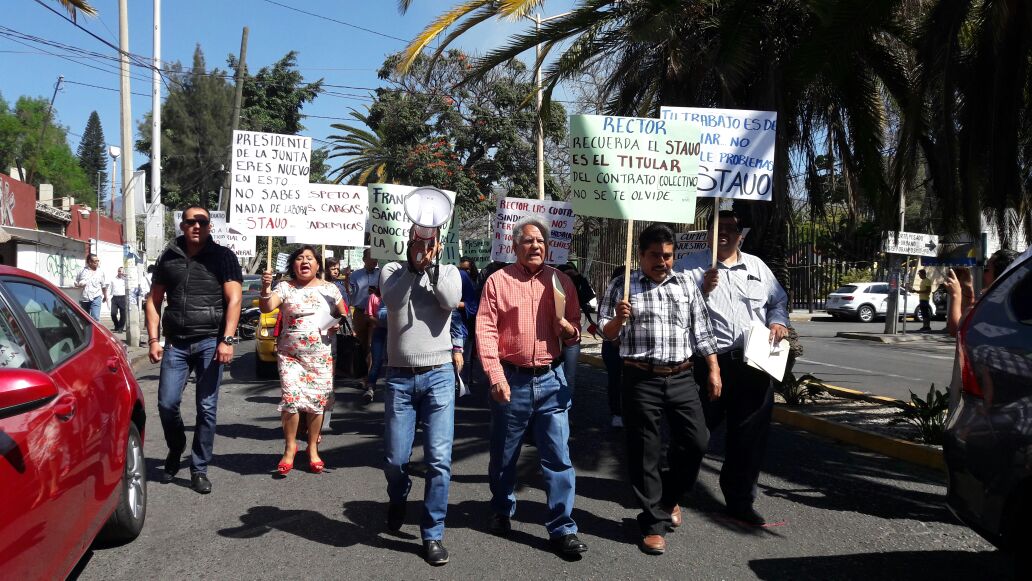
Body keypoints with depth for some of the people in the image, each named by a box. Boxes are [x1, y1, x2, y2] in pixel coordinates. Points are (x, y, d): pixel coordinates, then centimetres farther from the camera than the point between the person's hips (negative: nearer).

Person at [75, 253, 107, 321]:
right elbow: (76, 283, 13)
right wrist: (79, 285, -10)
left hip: (95, 298, -2)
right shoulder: (82, 271, 4)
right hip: (83, 299, 2)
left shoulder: (100, 272, 4)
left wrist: (105, 296, 18)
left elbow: (104, 286, 12)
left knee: (95, 318, -17)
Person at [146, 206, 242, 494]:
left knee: (206, 408, 1)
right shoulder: (168, 257, 11)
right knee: (167, 404, 1)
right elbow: (154, 300, 14)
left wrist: (227, 340, -14)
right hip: (175, 342, 3)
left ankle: (199, 469, 13)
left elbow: (234, 299, -5)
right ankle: (175, 451, 29)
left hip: (210, 341, -3)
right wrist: (154, 339, 4)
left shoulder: (222, 256, 1)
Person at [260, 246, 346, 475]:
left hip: (321, 355, 1)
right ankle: (290, 447, 7)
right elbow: (266, 307, -13)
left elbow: (344, 314, 16)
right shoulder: (285, 287, 2)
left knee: (317, 402, 3)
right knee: (290, 399, -12)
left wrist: (338, 325, -5)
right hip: (290, 354, -1)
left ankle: (313, 448, 19)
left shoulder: (329, 288, 7)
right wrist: (265, 288, -31)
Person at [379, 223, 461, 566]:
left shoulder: (448, 272, 7)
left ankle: (433, 533, 12)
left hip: (438, 376, 0)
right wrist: (414, 265, -16)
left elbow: (451, 301, -14)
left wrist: (430, 264, -13)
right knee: (395, 459, 7)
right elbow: (392, 301, -15)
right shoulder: (393, 270, 6)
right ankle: (397, 500, 41)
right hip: (399, 377, 1)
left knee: (439, 460, -3)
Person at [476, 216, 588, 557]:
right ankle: (502, 511, 36)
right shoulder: (498, 281, -2)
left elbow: (575, 332, 13)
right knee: (504, 454, 13)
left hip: (551, 379, 2)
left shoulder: (562, 282, 6)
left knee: (558, 456, 0)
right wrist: (496, 377, -15)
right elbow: (485, 332, -7)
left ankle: (562, 528, 10)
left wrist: (568, 328, -11)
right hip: (511, 379, -1)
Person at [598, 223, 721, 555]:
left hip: (682, 378, 3)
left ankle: (669, 496, 32)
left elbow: (701, 329, 12)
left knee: (696, 441, 5)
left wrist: (714, 370, 7)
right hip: (641, 380, -3)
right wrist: (619, 318, -20)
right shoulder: (622, 285, 1)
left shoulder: (685, 283, 10)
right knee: (645, 452, 2)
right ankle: (654, 522, 16)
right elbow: (607, 333, 2)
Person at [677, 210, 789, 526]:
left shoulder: (757, 266, 15)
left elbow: (779, 301, 25)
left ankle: (740, 500, 25)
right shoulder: (691, 267, 0)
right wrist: (702, 290, -21)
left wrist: (778, 321, 6)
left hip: (753, 364, 4)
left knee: (749, 435, 10)